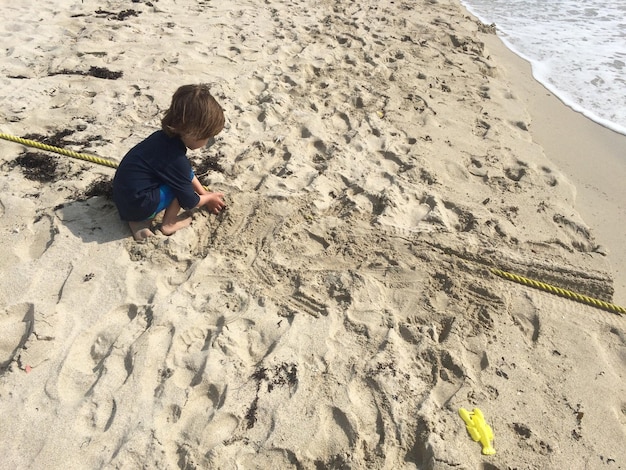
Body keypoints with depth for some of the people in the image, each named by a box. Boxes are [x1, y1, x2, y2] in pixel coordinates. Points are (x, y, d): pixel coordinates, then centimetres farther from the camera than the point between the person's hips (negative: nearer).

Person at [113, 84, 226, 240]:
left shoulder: (166, 136, 0)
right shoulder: (176, 160, -24)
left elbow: (187, 174, 18)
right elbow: (190, 202, -10)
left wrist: (205, 194, 20)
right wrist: (210, 198, 8)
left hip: (123, 196, 9)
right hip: (137, 206, -9)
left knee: (185, 176, 17)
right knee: (185, 179, -9)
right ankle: (168, 223, 4)